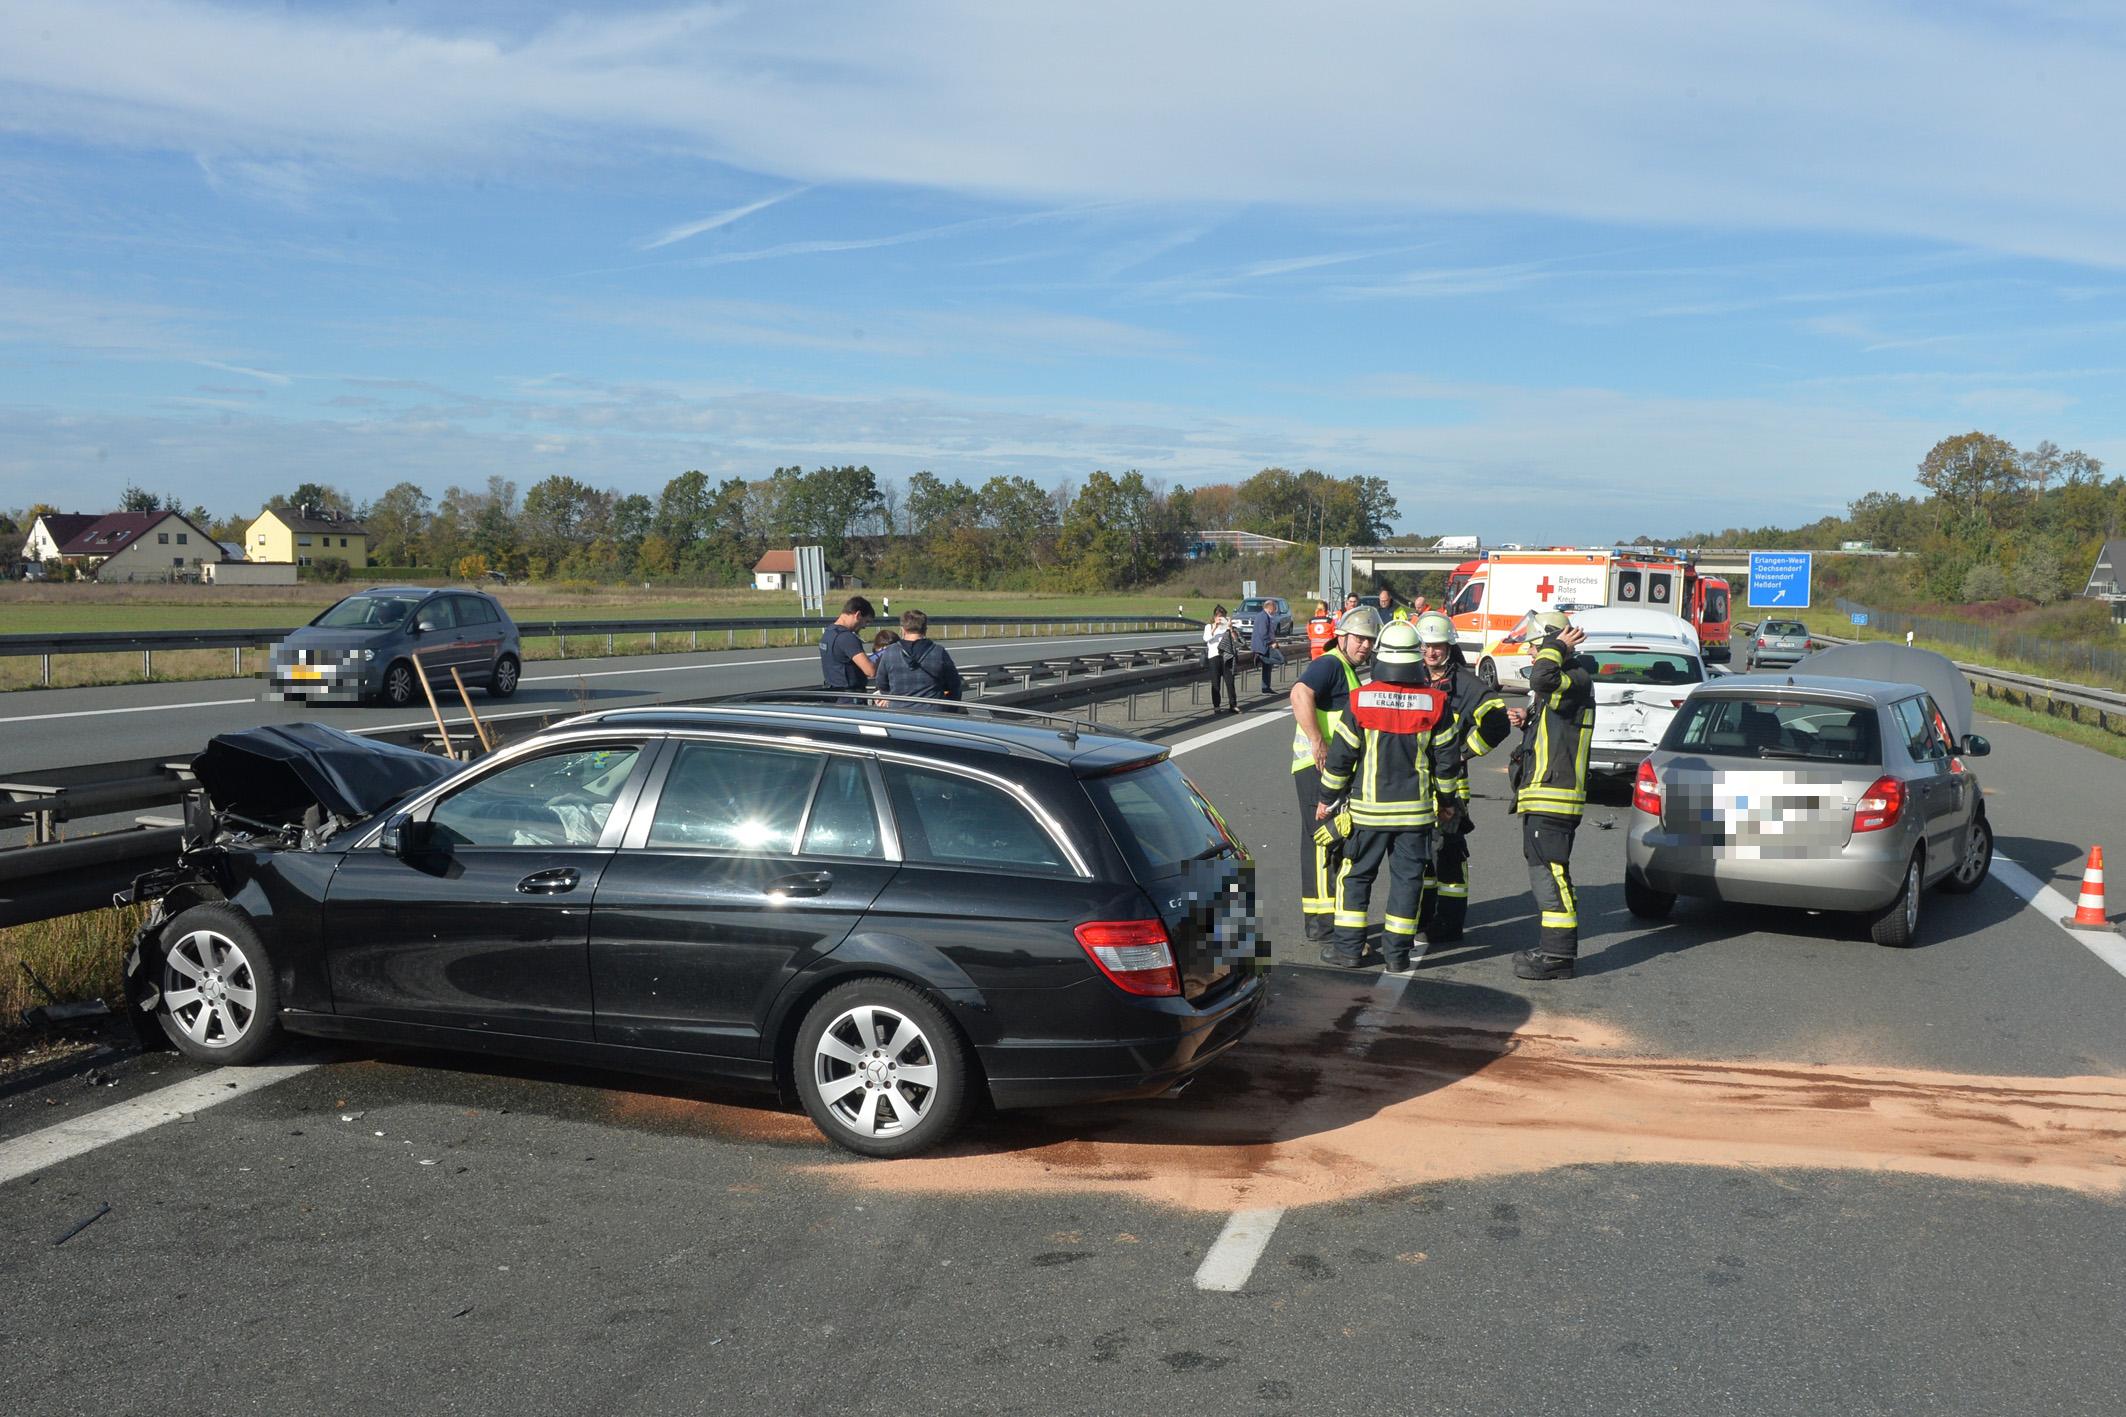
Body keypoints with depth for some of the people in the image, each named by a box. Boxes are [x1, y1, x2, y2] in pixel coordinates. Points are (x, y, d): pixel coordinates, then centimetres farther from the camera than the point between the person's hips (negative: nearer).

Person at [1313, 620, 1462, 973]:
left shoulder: (1360, 700, -9)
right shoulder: (1434, 703, -4)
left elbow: (1340, 757, -4)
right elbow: (1447, 759, 2)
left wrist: (1327, 798, 8)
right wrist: (1447, 800, 16)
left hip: (1368, 809, -1)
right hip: (1416, 809, 1)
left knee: (1355, 875, 10)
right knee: (1407, 878, 8)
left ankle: (1348, 947, 12)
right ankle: (1397, 953, 10)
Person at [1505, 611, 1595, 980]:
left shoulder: (1577, 680, -12)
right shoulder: (1561, 684, 21)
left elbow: (1542, 678, -35)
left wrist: (1558, 647, -18)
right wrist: (1527, 720, 12)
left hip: (1554, 797, -11)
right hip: (1540, 797, 11)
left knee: (1551, 873, -10)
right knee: (1544, 872, 15)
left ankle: (1558, 956, -7)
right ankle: (1552, 947, 24)